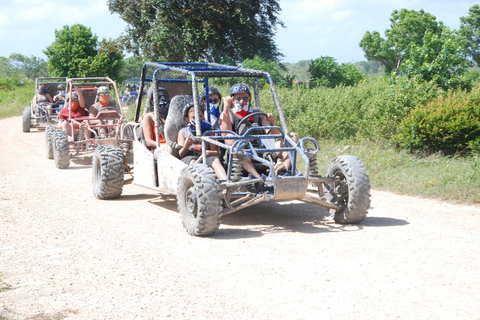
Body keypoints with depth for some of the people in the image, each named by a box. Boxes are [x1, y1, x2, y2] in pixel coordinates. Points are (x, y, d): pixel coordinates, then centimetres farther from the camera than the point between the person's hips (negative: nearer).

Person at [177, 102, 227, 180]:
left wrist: (210, 152, -13)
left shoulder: (208, 131, 21)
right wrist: (186, 147, -15)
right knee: (192, 161, -37)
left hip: (206, 157, 1)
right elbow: (180, 155, 9)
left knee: (216, 160, -32)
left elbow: (217, 152, 12)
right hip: (188, 157, -1)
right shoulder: (183, 132, 18)